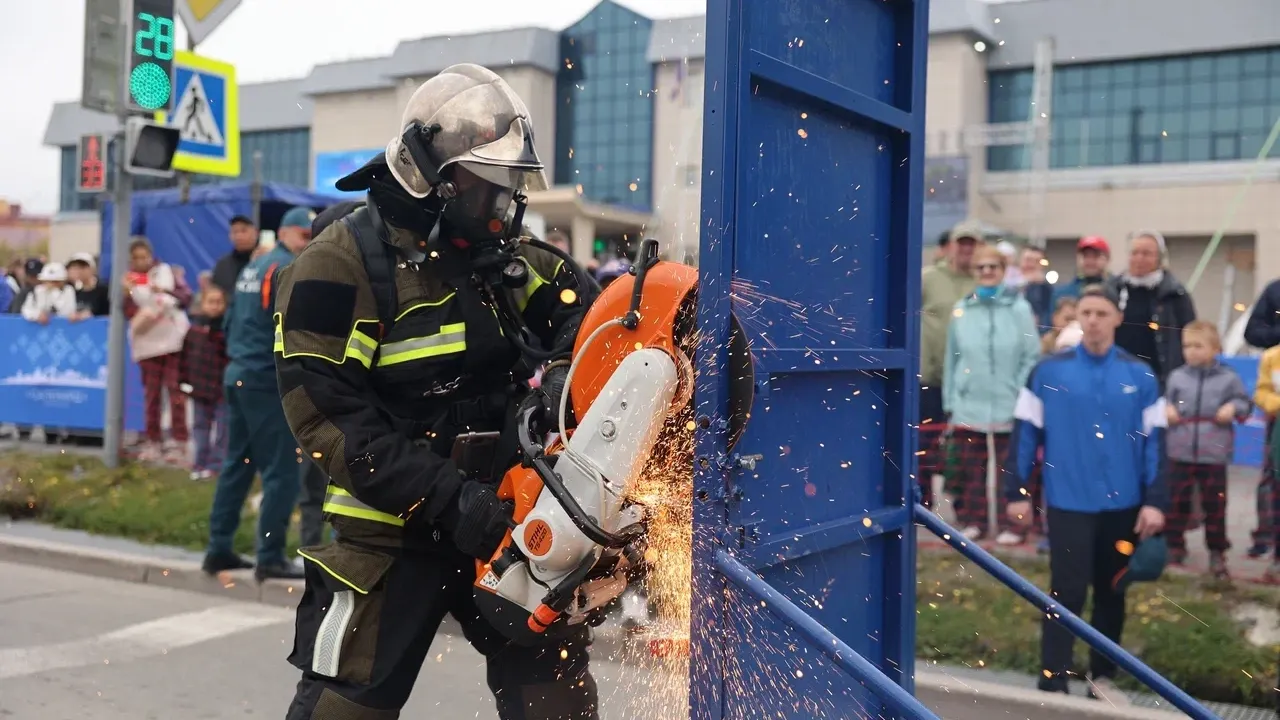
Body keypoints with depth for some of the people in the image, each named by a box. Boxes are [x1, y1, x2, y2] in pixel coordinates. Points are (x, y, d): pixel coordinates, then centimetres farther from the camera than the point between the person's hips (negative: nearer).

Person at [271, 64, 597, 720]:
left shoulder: (501, 253, 7)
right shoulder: (340, 264, -13)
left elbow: (579, 304, 6)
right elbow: (327, 415, -18)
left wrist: (568, 368, -18)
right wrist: (447, 499, -23)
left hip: (503, 512, 6)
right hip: (392, 529, -5)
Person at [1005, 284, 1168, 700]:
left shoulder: (1140, 376, 1)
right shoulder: (1048, 372, -4)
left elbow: (1154, 440, 3)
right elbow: (1025, 434, -1)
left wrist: (1155, 500, -2)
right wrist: (1016, 493, -2)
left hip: (1123, 505, 3)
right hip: (1069, 503, -2)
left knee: (1112, 594, 14)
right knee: (1066, 594, -3)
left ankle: (1103, 677, 29)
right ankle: (1052, 684, 4)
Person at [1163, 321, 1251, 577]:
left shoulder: (1229, 378, 0)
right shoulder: (1176, 376, 4)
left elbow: (1245, 403, 7)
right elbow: (1166, 401, 13)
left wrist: (1233, 407, -13)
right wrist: (1166, 409, -9)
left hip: (1214, 455, -1)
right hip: (1180, 453, 1)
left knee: (1215, 505, 6)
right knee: (1177, 502, 8)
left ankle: (1217, 552, 18)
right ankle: (1174, 547, 21)